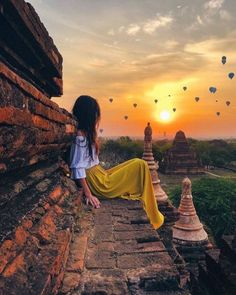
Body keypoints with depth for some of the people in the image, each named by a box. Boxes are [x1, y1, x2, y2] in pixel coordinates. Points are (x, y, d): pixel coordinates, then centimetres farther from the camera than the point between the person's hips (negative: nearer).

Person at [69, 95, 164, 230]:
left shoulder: (87, 133, 11)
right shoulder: (80, 137, -18)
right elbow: (78, 169, -22)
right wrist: (88, 195, -22)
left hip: (101, 176, 10)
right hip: (99, 184, -10)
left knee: (139, 166, 14)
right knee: (140, 165, -7)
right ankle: (152, 217, 4)